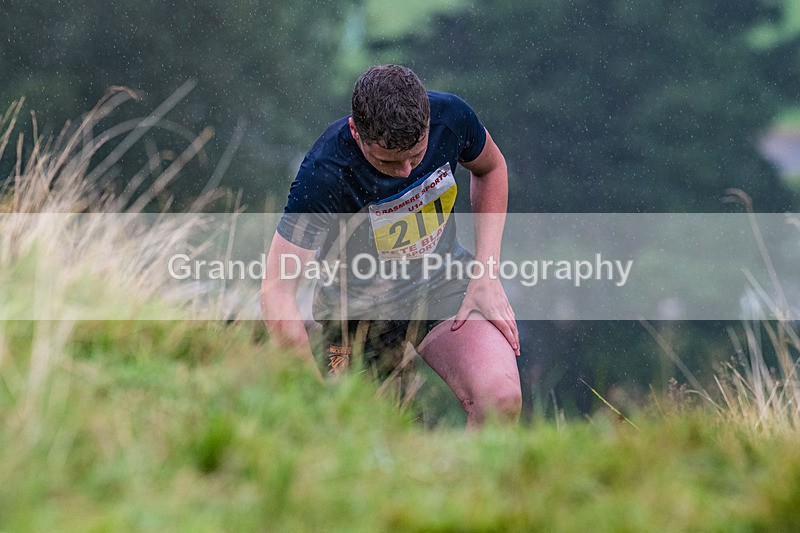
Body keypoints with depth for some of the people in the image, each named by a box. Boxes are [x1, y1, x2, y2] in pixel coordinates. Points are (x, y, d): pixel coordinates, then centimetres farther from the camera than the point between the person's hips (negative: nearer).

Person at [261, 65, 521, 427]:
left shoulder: (450, 116, -19)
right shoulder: (325, 175, -30)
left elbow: (490, 169, 6)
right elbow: (277, 294, -30)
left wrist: (487, 276, -3)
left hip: (442, 283, 2)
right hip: (359, 307, -2)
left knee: (500, 399, -23)